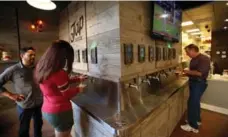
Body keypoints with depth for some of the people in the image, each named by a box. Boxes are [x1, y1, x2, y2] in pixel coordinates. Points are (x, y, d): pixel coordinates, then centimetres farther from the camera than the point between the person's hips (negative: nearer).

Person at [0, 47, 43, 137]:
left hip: (39, 104, 3)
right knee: (24, 129, 20)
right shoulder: (13, 70, -12)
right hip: (24, 106, -3)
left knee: (38, 124, 25)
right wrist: (10, 95, -17)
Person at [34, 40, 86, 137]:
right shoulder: (58, 73, -30)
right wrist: (78, 89, 1)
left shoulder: (43, 69, -1)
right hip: (60, 112, -8)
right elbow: (67, 94, -18)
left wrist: (78, 79, 12)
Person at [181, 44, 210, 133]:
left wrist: (188, 71, -15)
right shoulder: (193, 60, 10)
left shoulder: (204, 59, -17)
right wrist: (185, 73, 2)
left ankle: (193, 126, 7)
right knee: (195, 102, 19)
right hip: (193, 83, 9)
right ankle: (197, 120, 37)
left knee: (192, 103, -6)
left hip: (199, 83, -9)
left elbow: (199, 73, -27)